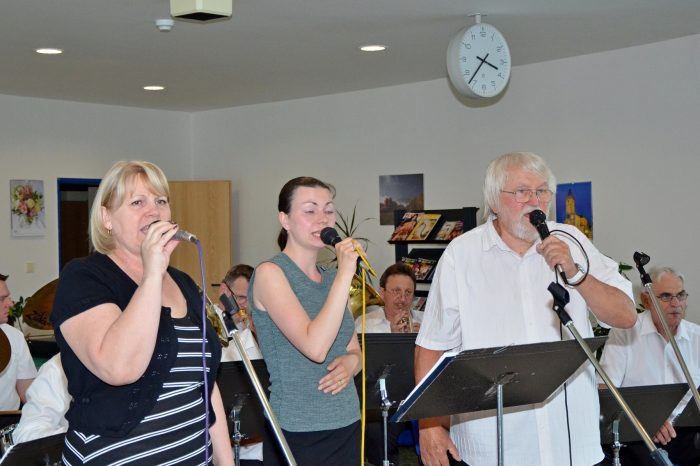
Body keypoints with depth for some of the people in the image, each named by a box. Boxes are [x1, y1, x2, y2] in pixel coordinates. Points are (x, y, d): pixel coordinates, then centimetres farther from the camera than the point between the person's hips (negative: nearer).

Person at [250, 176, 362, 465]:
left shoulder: (332, 278, 9)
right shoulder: (270, 273, -10)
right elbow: (315, 347, -22)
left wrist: (351, 362, -6)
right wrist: (345, 273, -20)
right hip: (297, 434, -6)